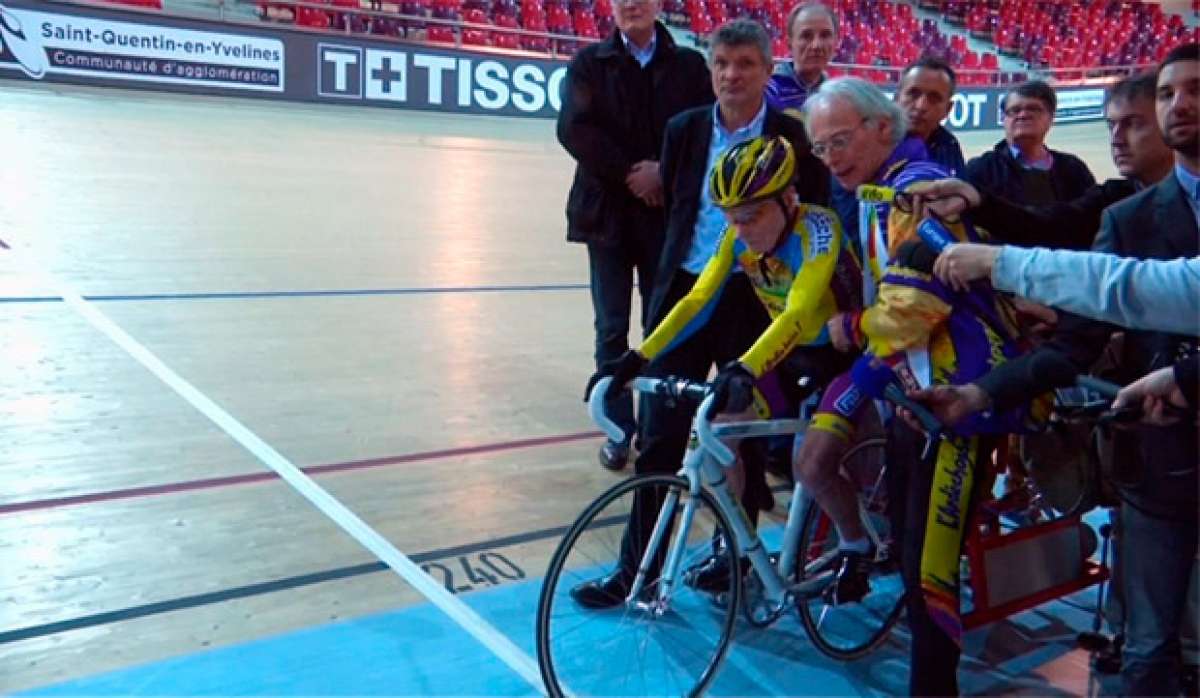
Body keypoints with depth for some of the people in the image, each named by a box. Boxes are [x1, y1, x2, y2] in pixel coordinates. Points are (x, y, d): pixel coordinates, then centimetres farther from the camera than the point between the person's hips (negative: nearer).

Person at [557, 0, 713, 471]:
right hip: (606, 212, 0)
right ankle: (620, 432, 13)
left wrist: (664, 174, -15)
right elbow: (575, 130, -7)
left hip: (668, 213, 0)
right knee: (612, 328, 4)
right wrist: (629, 173, -13)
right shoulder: (589, 63, 5)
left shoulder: (690, 65, 6)